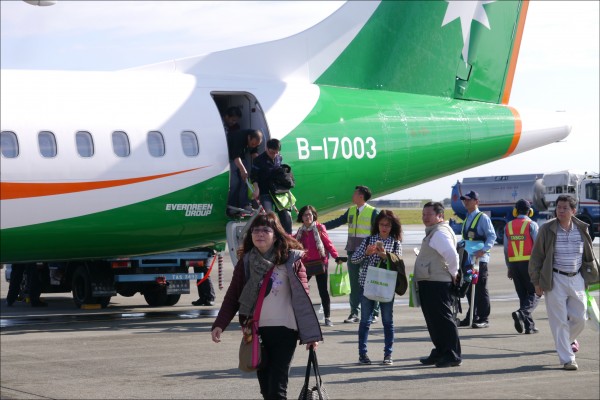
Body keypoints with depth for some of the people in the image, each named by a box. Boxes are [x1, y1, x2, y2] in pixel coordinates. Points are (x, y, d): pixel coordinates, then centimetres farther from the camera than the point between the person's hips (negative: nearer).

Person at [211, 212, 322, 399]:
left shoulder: (291, 260, -2)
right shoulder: (246, 262, 7)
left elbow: (303, 297, -2)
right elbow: (232, 297, 5)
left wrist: (312, 333, -5)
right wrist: (219, 325, -8)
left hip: (284, 330, -4)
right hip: (256, 331, 4)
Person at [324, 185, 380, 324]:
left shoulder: (373, 212, -6)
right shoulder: (351, 211, 10)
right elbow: (337, 222, 13)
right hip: (352, 251, 5)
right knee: (354, 283, 7)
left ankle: (374, 313, 8)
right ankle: (354, 313, 11)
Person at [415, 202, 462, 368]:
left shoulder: (440, 233, -16)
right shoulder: (433, 232, 19)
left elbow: (452, 254, -28)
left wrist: (453, 273, -17)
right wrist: (452, 273, 18)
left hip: (436, 284, -11)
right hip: (429, 283, 11)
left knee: (442, 318, -8)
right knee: (433, 319, 16)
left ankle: (453, 355, -5)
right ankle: (440, 353, 24)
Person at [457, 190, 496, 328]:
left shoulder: (483, 218, -7)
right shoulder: (467, 219, 18)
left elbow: (492, 236, -14)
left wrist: (483, 250, -26)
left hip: (480, 259, -8)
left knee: (481, 289, -4)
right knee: (469, 289, 11)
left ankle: (484, 319, -1)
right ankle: (471, 317, 19)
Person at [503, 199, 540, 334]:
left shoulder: (508, 226, 8)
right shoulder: (532, 225, -5)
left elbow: (506, 249, 9)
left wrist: (509, 268, 16)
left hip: (514, 263, 4)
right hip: (529, 262, -4)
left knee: (523, 295, 12)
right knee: (534, 294, 2)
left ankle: (529, 326, 8)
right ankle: (521, 313, -25)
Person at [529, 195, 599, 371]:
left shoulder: (582, 229, 4)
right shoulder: (547, 229, -6)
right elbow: (536, 257, -2)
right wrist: (537, 282, -5)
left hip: (576, 279, 3)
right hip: (555, 280, -3)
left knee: (579, 318, 5)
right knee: (559, 321, -4)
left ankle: (569, 339, 37)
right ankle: (567, 359, 1)